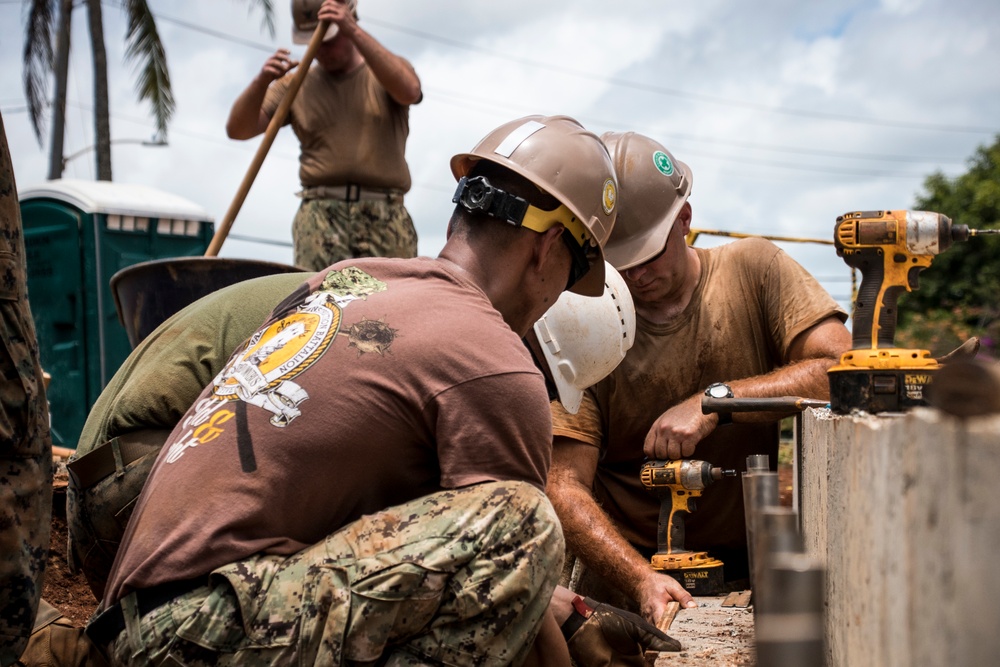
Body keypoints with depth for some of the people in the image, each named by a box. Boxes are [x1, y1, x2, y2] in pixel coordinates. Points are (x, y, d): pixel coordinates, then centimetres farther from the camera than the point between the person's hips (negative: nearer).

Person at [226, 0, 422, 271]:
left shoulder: (387, 69, 13)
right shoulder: (296, 84, 16)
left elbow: (409, 90, -12)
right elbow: (237, 129, 9)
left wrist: (355, 31, -16)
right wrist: (262, 81, -9)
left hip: (385, 218, 0)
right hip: (321, 213, 0)